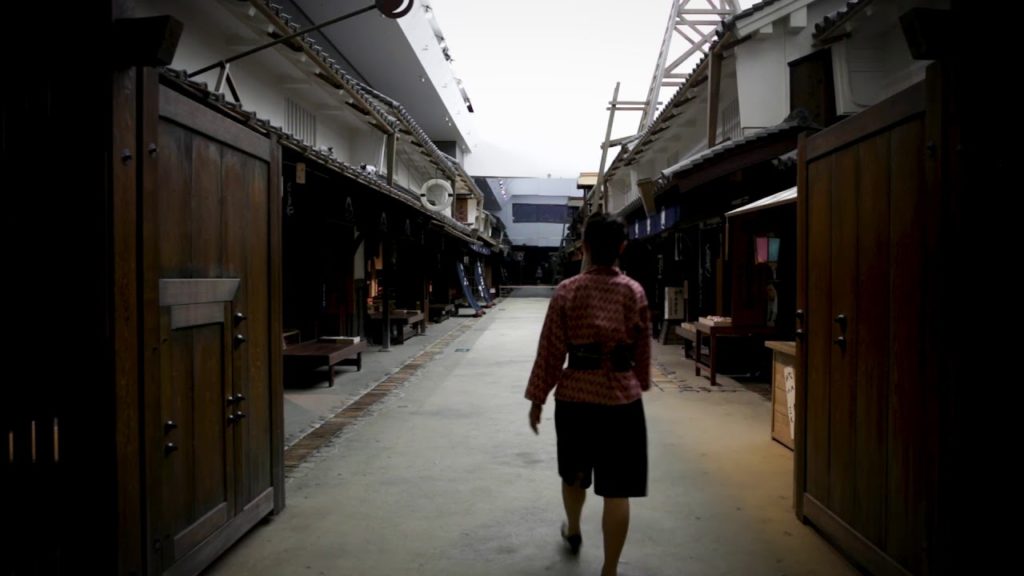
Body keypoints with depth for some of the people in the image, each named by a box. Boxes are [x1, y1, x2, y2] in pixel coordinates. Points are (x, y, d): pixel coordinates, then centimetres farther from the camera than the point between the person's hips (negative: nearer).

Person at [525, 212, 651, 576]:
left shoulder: (566, 291, -8)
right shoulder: (635, 292, -3)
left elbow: (550, 351, -6)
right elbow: (642, 350, 5)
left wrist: (537, 399, 3)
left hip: (574, 396, 1)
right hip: (622, 399, 0)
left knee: (573, 473, 24)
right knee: (616, 490, 5)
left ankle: (573, 532, 48)